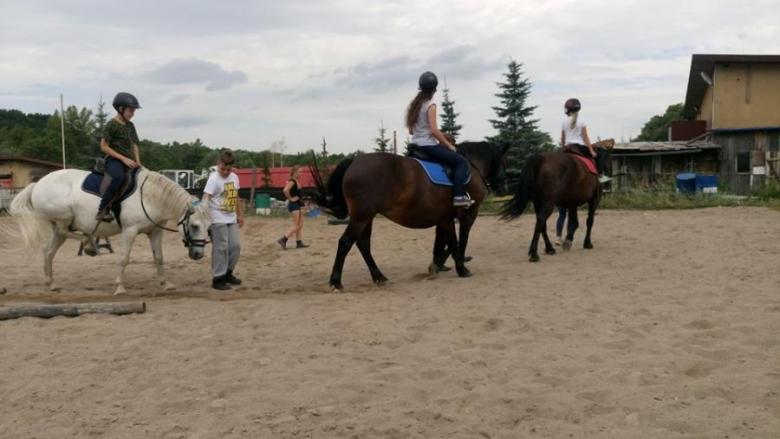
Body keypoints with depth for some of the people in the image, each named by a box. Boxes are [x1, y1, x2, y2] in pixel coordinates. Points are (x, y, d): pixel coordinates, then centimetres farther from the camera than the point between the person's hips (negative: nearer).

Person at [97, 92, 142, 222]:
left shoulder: (130, 126, 15)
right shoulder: (111, 125, -6)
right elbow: (104, 147, -10)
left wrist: (138, 163, 3)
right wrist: (123, 158, -16)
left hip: (129, 162, 8)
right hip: (114, 160, -8)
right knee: (119, 177, -38)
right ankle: (102, 210, -34)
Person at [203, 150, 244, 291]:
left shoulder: (234, 177, 8)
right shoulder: (213, 178, -14)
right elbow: (206, 197, -24)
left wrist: (240, 215, 19)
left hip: (231, 219, 7)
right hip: (217, 220, -7)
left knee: (235, 246, 8)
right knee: (221, 248, -6)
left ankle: (228, 273, 26)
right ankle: (217, 278, 3)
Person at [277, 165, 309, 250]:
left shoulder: (296, 181, 13)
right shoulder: (292, 181, -16)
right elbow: (285, 190, -32)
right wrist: (290, 198, -20)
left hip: (297, 205, 10)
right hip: (294, 205, -10)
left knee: (300, 225, 11)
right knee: (297, 225, -11)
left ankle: (299, 243, 13)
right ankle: (283, 239, -13)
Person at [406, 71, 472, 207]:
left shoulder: (414, 104, 11)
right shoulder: (430, 105, -13)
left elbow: (411, 131, 13)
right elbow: (434, 130, -21)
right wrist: (449, 145, -12)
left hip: (416, 146, 9)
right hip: (428, 146, -9)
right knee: (461, 162, -6)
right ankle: (458, 196, -18)